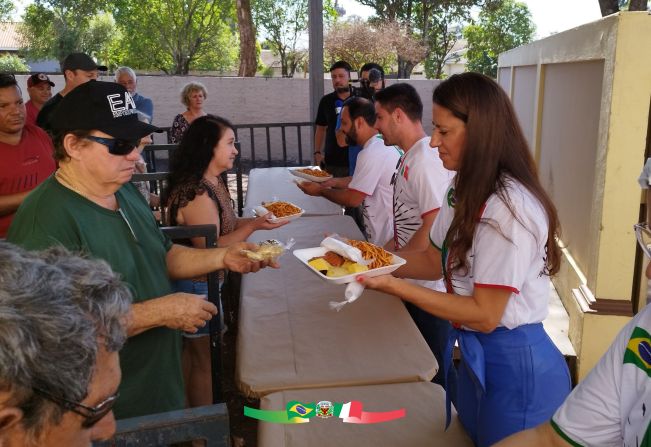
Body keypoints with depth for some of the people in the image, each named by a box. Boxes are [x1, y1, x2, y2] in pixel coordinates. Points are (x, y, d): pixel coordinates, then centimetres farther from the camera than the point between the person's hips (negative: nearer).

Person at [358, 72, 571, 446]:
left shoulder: (509, 208, -27)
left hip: (516, 370, -8)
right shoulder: (467, 192, 3)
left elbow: (484, 315, -25)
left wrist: (393, 286, -26)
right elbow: (435, 261, 7)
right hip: (475, 355, 9)